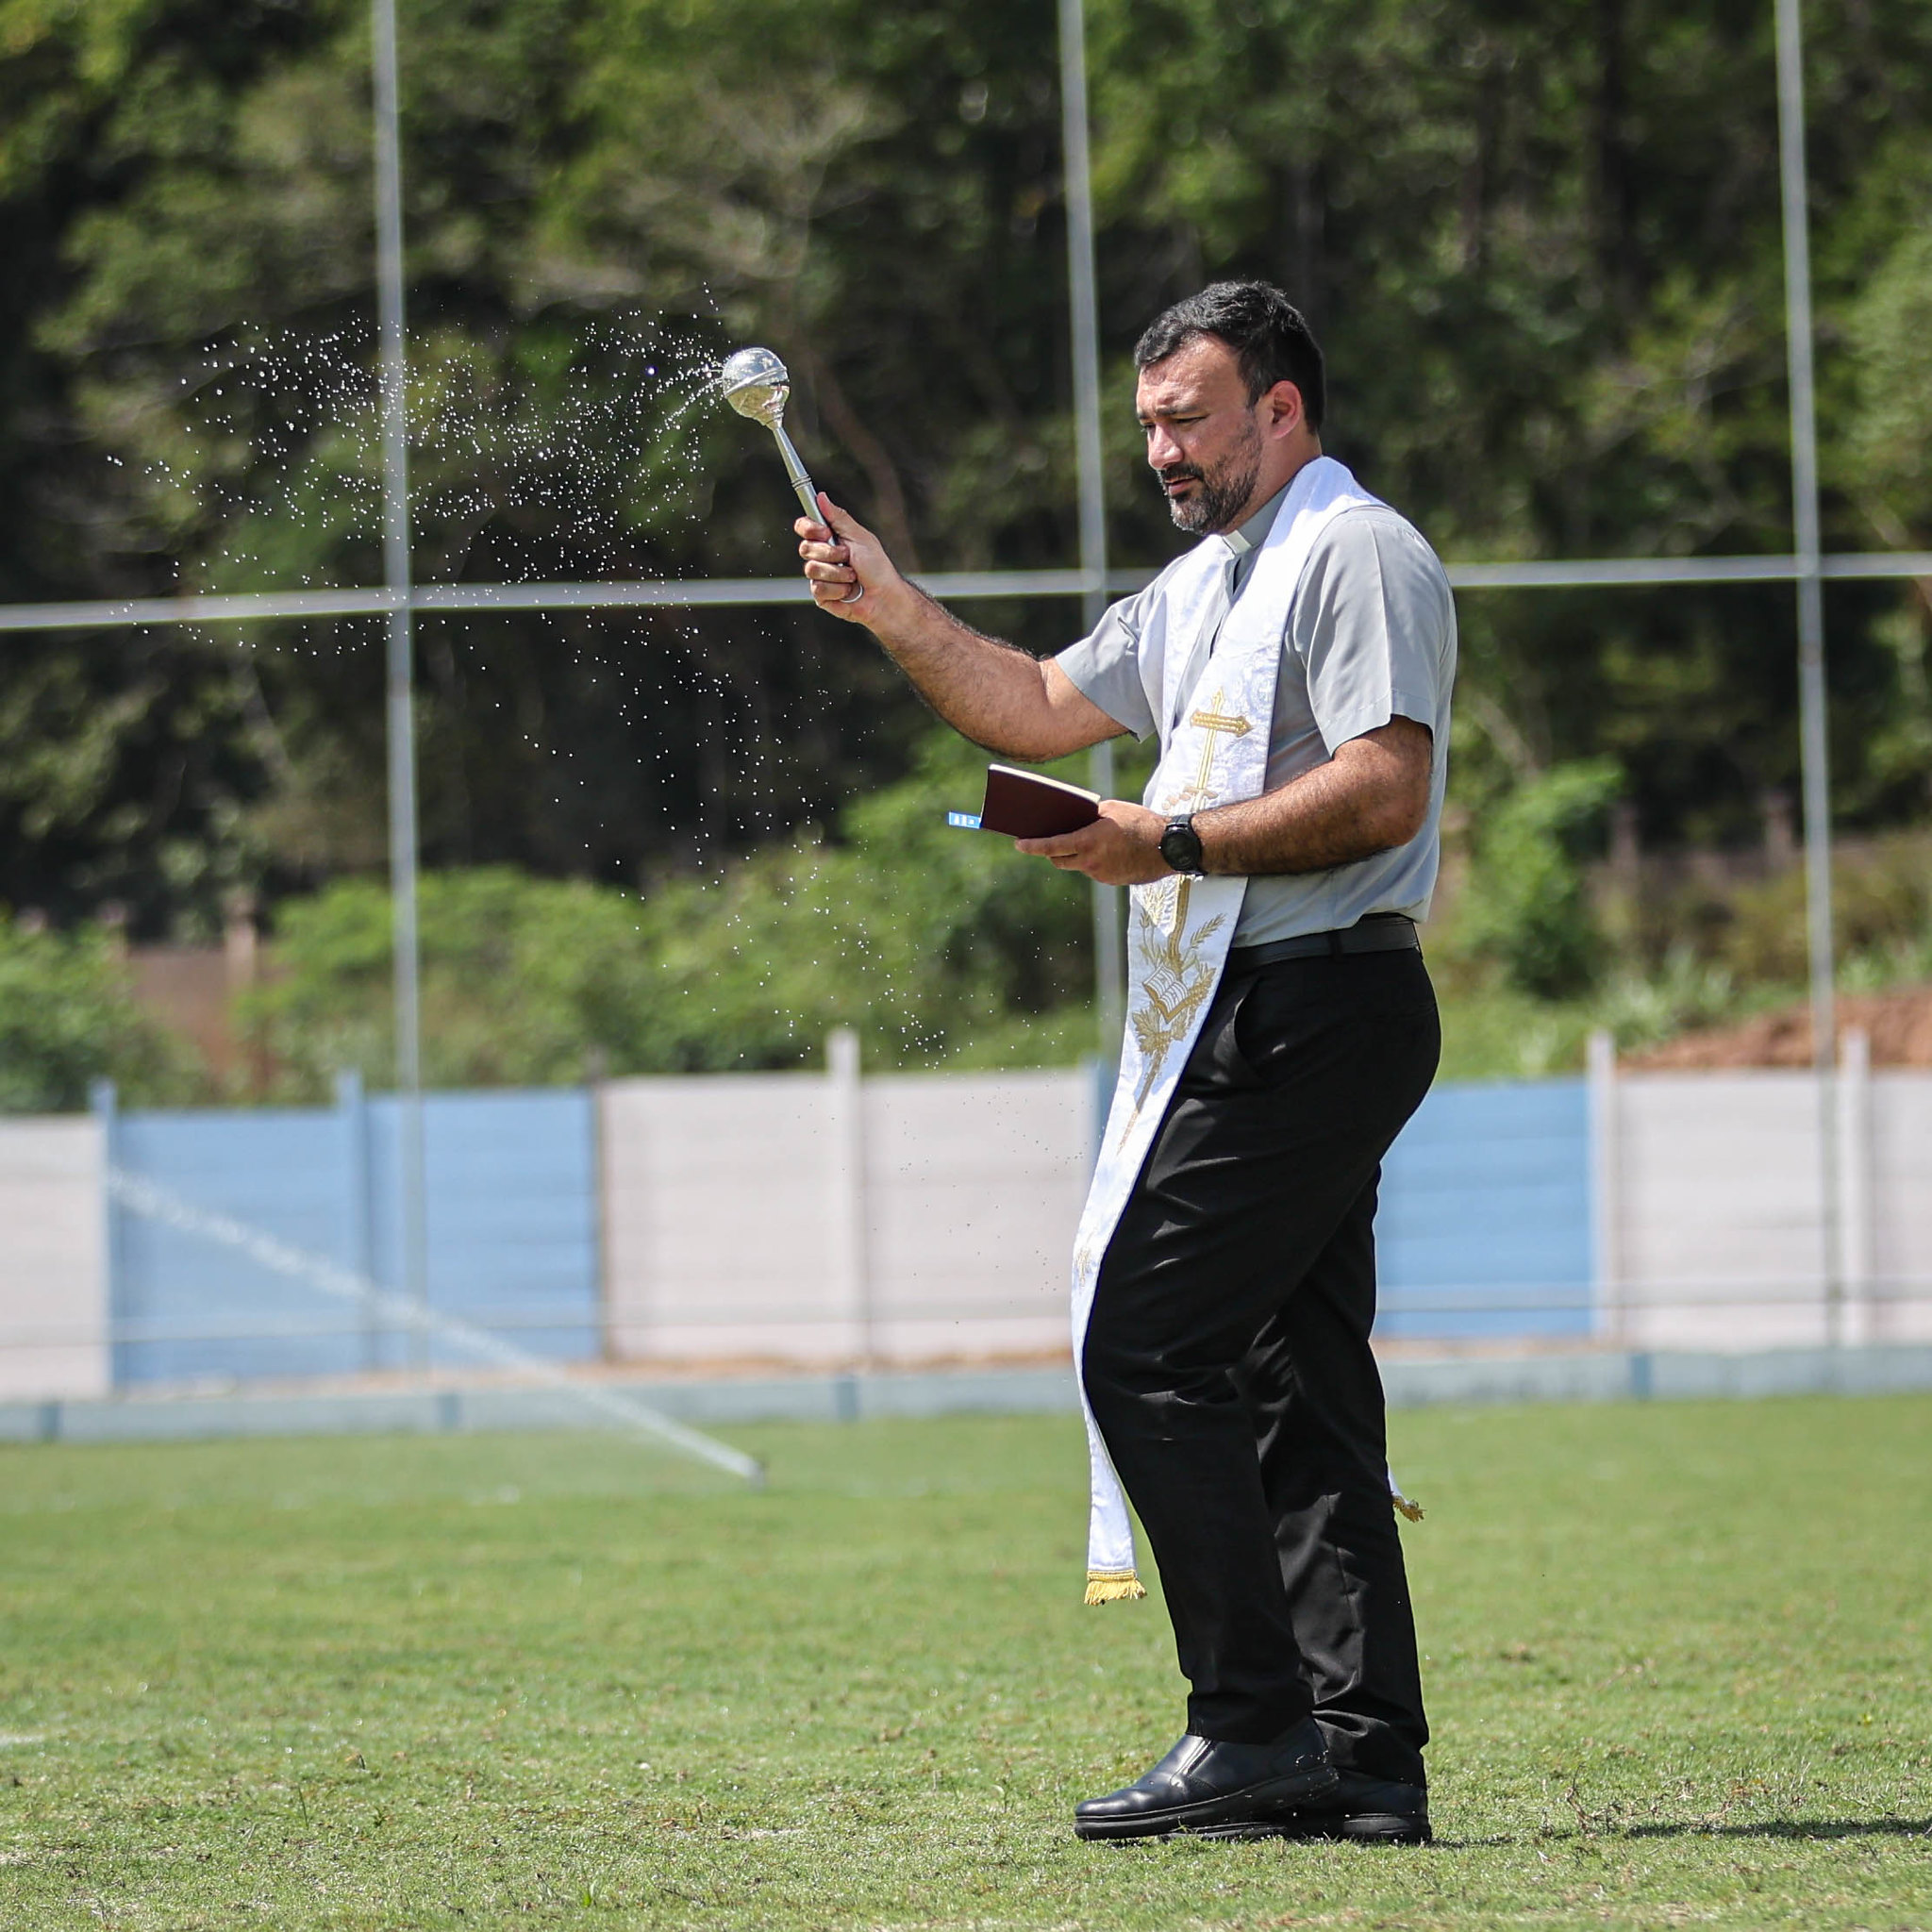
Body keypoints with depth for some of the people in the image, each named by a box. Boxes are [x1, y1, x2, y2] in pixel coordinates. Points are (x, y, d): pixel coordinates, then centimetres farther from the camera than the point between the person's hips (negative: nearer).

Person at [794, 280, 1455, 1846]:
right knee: (1297, 1382, 6)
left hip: (1319, 1003, -10)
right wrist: (893, 612, 16)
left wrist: (1177, 846, -19)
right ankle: (1365, 1760, 6)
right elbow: (1042, 709, 29)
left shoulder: (1355, 554, -8)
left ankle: (1253, 1729, -14)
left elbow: (1387, 787, -19)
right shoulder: (1203, 584, 24)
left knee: (1147, 1352, -13)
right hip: (1269, 1022, 10)